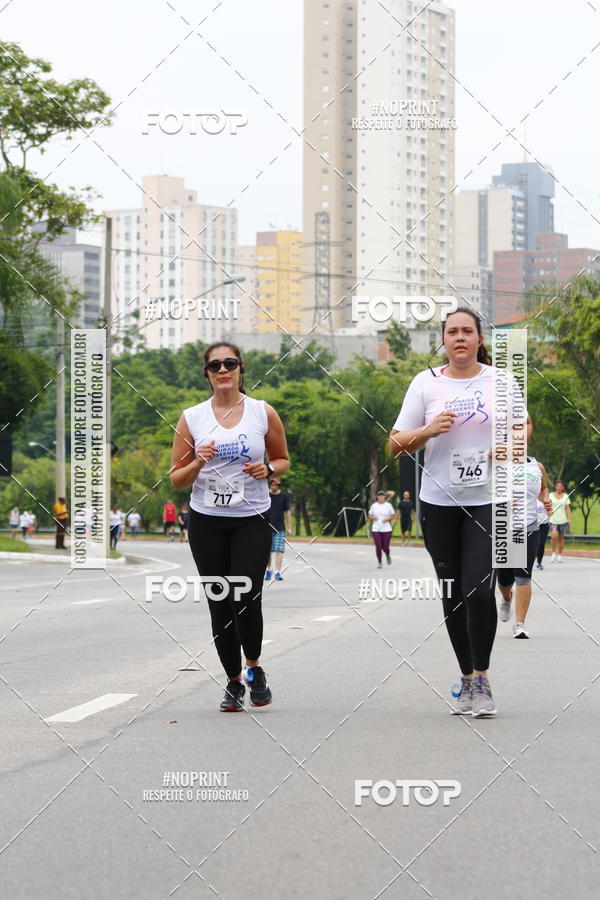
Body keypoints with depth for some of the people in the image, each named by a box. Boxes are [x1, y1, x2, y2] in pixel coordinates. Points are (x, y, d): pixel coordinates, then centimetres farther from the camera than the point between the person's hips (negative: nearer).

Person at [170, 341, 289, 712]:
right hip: (206, 521, 1)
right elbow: (177, 480, 4)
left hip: (252, 519, -1)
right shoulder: (191, 418, 2)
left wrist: (267, 469, -8)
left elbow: (283, 460, 14)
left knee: (246, 599, -14)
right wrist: (198, 463, -16)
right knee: (220, 606, 3)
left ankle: (254, 667, 12)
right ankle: (234, 681, 19)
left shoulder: (264, 413, 1)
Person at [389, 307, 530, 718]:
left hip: (487, 501, -2)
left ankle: (482, 679, -1)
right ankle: (468, 680, 17)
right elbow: (396, 443, 3)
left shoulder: (499, 380, 2)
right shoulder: (426, 383, 2)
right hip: (439, 502, 2)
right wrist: (428, 430, -17)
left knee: (480, 591, -14)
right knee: (454, 594, 7)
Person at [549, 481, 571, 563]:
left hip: (563, 520, 1)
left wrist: (569, 519, -2)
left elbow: (567, 508, 5)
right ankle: (554, 553, -2)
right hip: (553, 519, -1)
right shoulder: (551, 495, 5)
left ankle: (559, 555, 16)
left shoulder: (566, 496, 6)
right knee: (554, 536, -18)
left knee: (561, 538, 5)